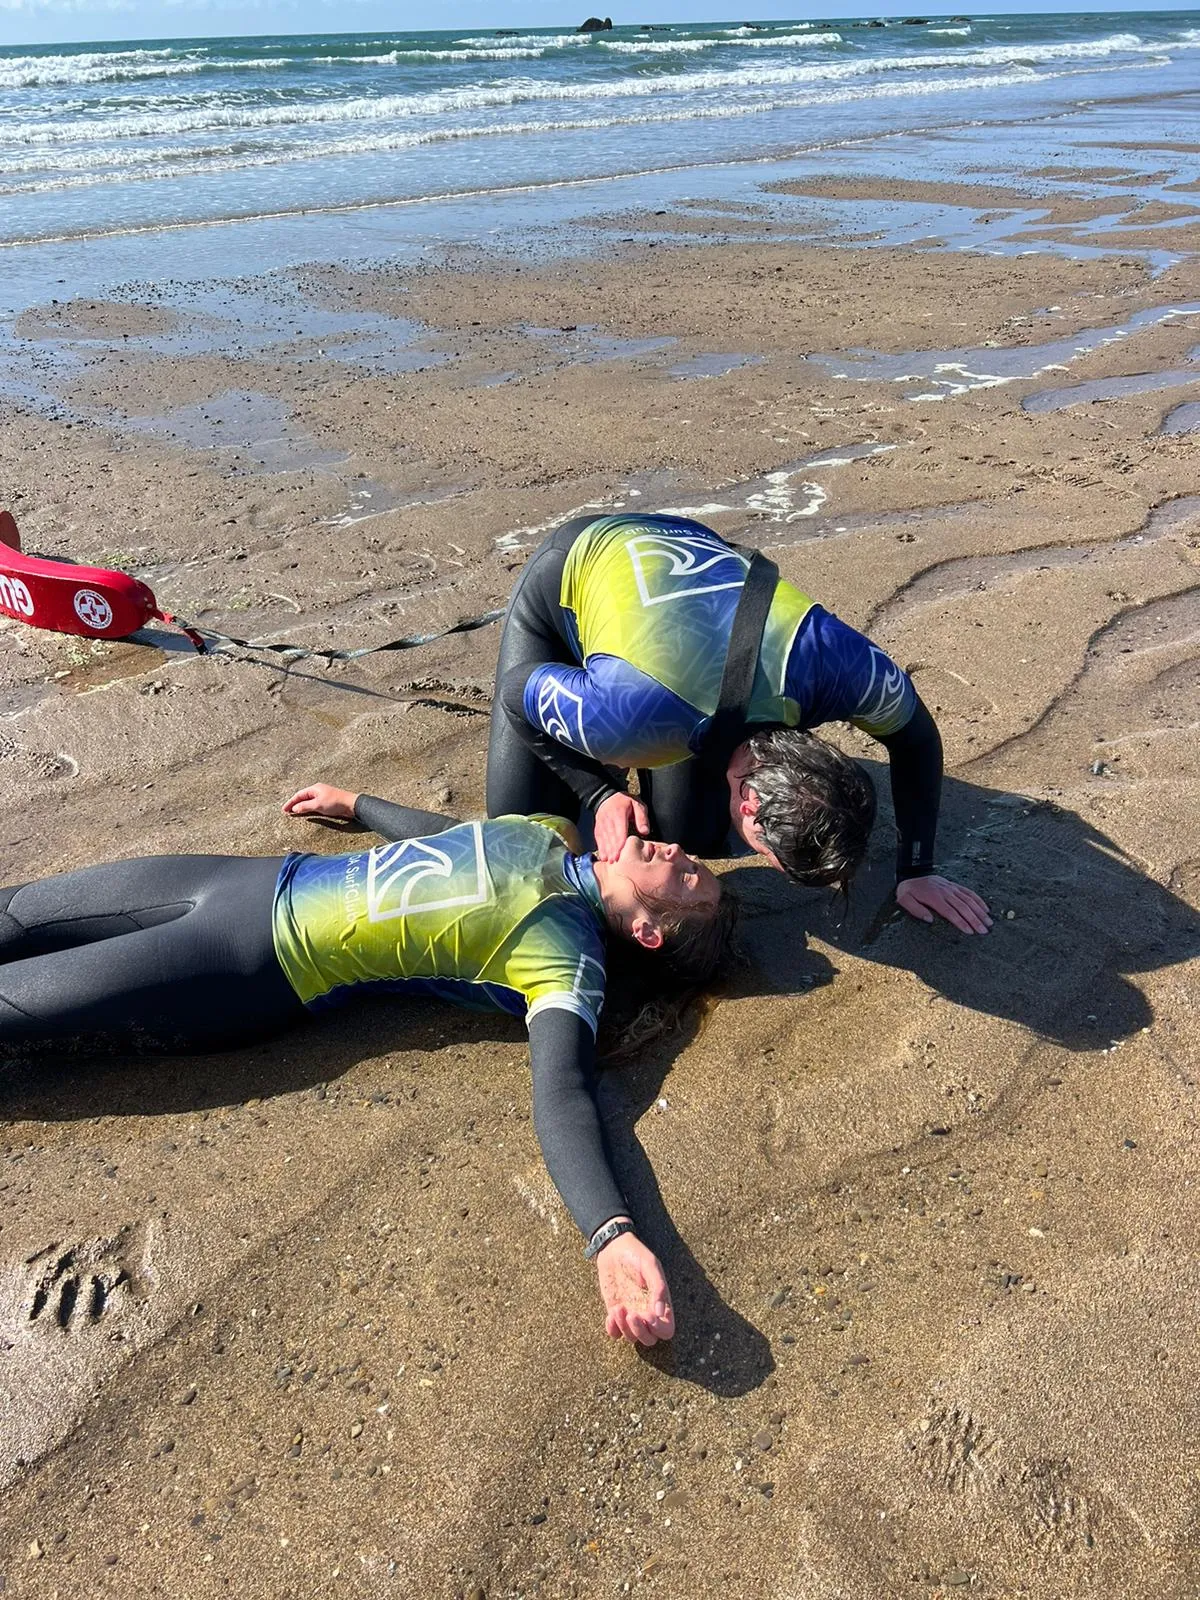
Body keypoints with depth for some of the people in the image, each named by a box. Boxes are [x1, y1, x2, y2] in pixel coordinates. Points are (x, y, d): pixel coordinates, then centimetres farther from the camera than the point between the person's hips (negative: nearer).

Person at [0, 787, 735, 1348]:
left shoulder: (566, 958, -19)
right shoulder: (548, 834, 2)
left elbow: (563, 1091, -32)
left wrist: (614, 1233, -49)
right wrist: (353, 802, 34)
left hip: (253, 968, -7)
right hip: (254, 879, 7)